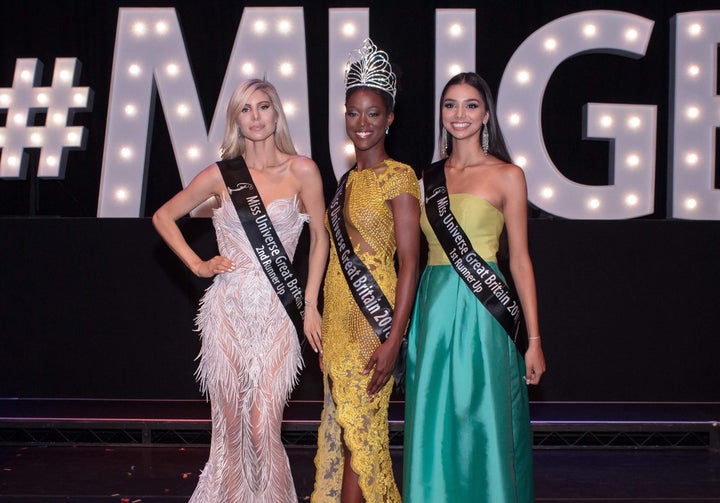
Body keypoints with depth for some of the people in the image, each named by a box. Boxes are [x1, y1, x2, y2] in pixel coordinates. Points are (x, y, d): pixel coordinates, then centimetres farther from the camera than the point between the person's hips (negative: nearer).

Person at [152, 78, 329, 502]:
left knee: (264, 428, -8)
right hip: (227, 310, 2)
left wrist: (310, 304, 4)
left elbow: (319, 236, 7)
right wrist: (197, 264, 5)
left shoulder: (302, 171, -1)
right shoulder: (221, 175, 4)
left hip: (277, 312, -2)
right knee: (230, 426, 8)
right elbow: (163, 217, 15)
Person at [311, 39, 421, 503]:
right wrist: (324, 329, 15)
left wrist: (394, 340, -19)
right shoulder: (348, 179, 14)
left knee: (360, 432, -4)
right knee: (342, 427, 11)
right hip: (337, 320, 8)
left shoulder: (399, 177, -8)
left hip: (372, 321, -8)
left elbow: (410, 261, -13)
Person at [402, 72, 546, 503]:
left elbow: (520, 260, -1)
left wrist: (534, 341, -4)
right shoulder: (429, 177, 12)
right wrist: (401, 323, 8)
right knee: (435, 429, 9)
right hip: (433, 311, 4)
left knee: (483, 427, 1)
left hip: (482, 313, -4)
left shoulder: (507, 175, 0)